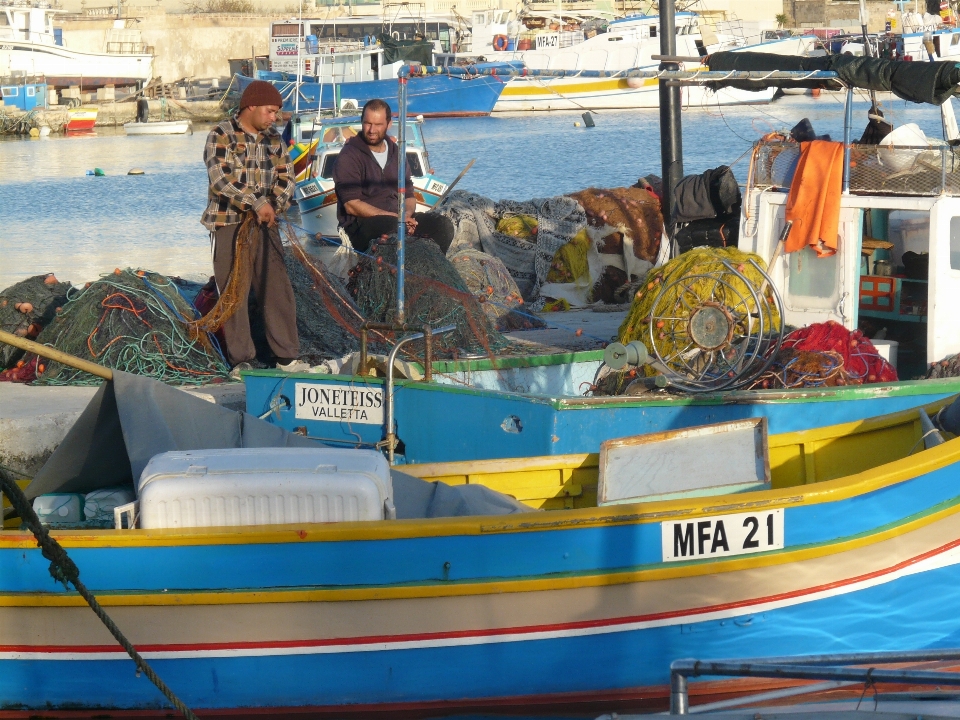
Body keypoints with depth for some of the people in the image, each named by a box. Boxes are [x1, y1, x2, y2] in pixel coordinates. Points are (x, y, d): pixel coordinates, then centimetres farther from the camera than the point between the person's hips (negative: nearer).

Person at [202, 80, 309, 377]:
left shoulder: (273, 139, 11)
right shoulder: (221, 136, -8)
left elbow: (286, 177, 8)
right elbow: (220, 178, -20)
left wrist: (274, 204, -12)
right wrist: (257, 203, -25)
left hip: (265, 223, 5)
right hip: (229, 224, -5)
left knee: (278, 289, 4)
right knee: (234, 293, -2)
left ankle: (287, 356, 10)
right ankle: (241, 360, 4)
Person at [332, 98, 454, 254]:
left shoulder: (396, 153, 17)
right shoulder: (349, 156, -4)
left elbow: (409, 196, 20)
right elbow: (352, 205, -12)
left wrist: (407, 214, -6)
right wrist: (395, 217, -18)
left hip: (397, 218, 6)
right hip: (360, 226, -6)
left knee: (443, 224, -16)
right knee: (392, 227, -39)